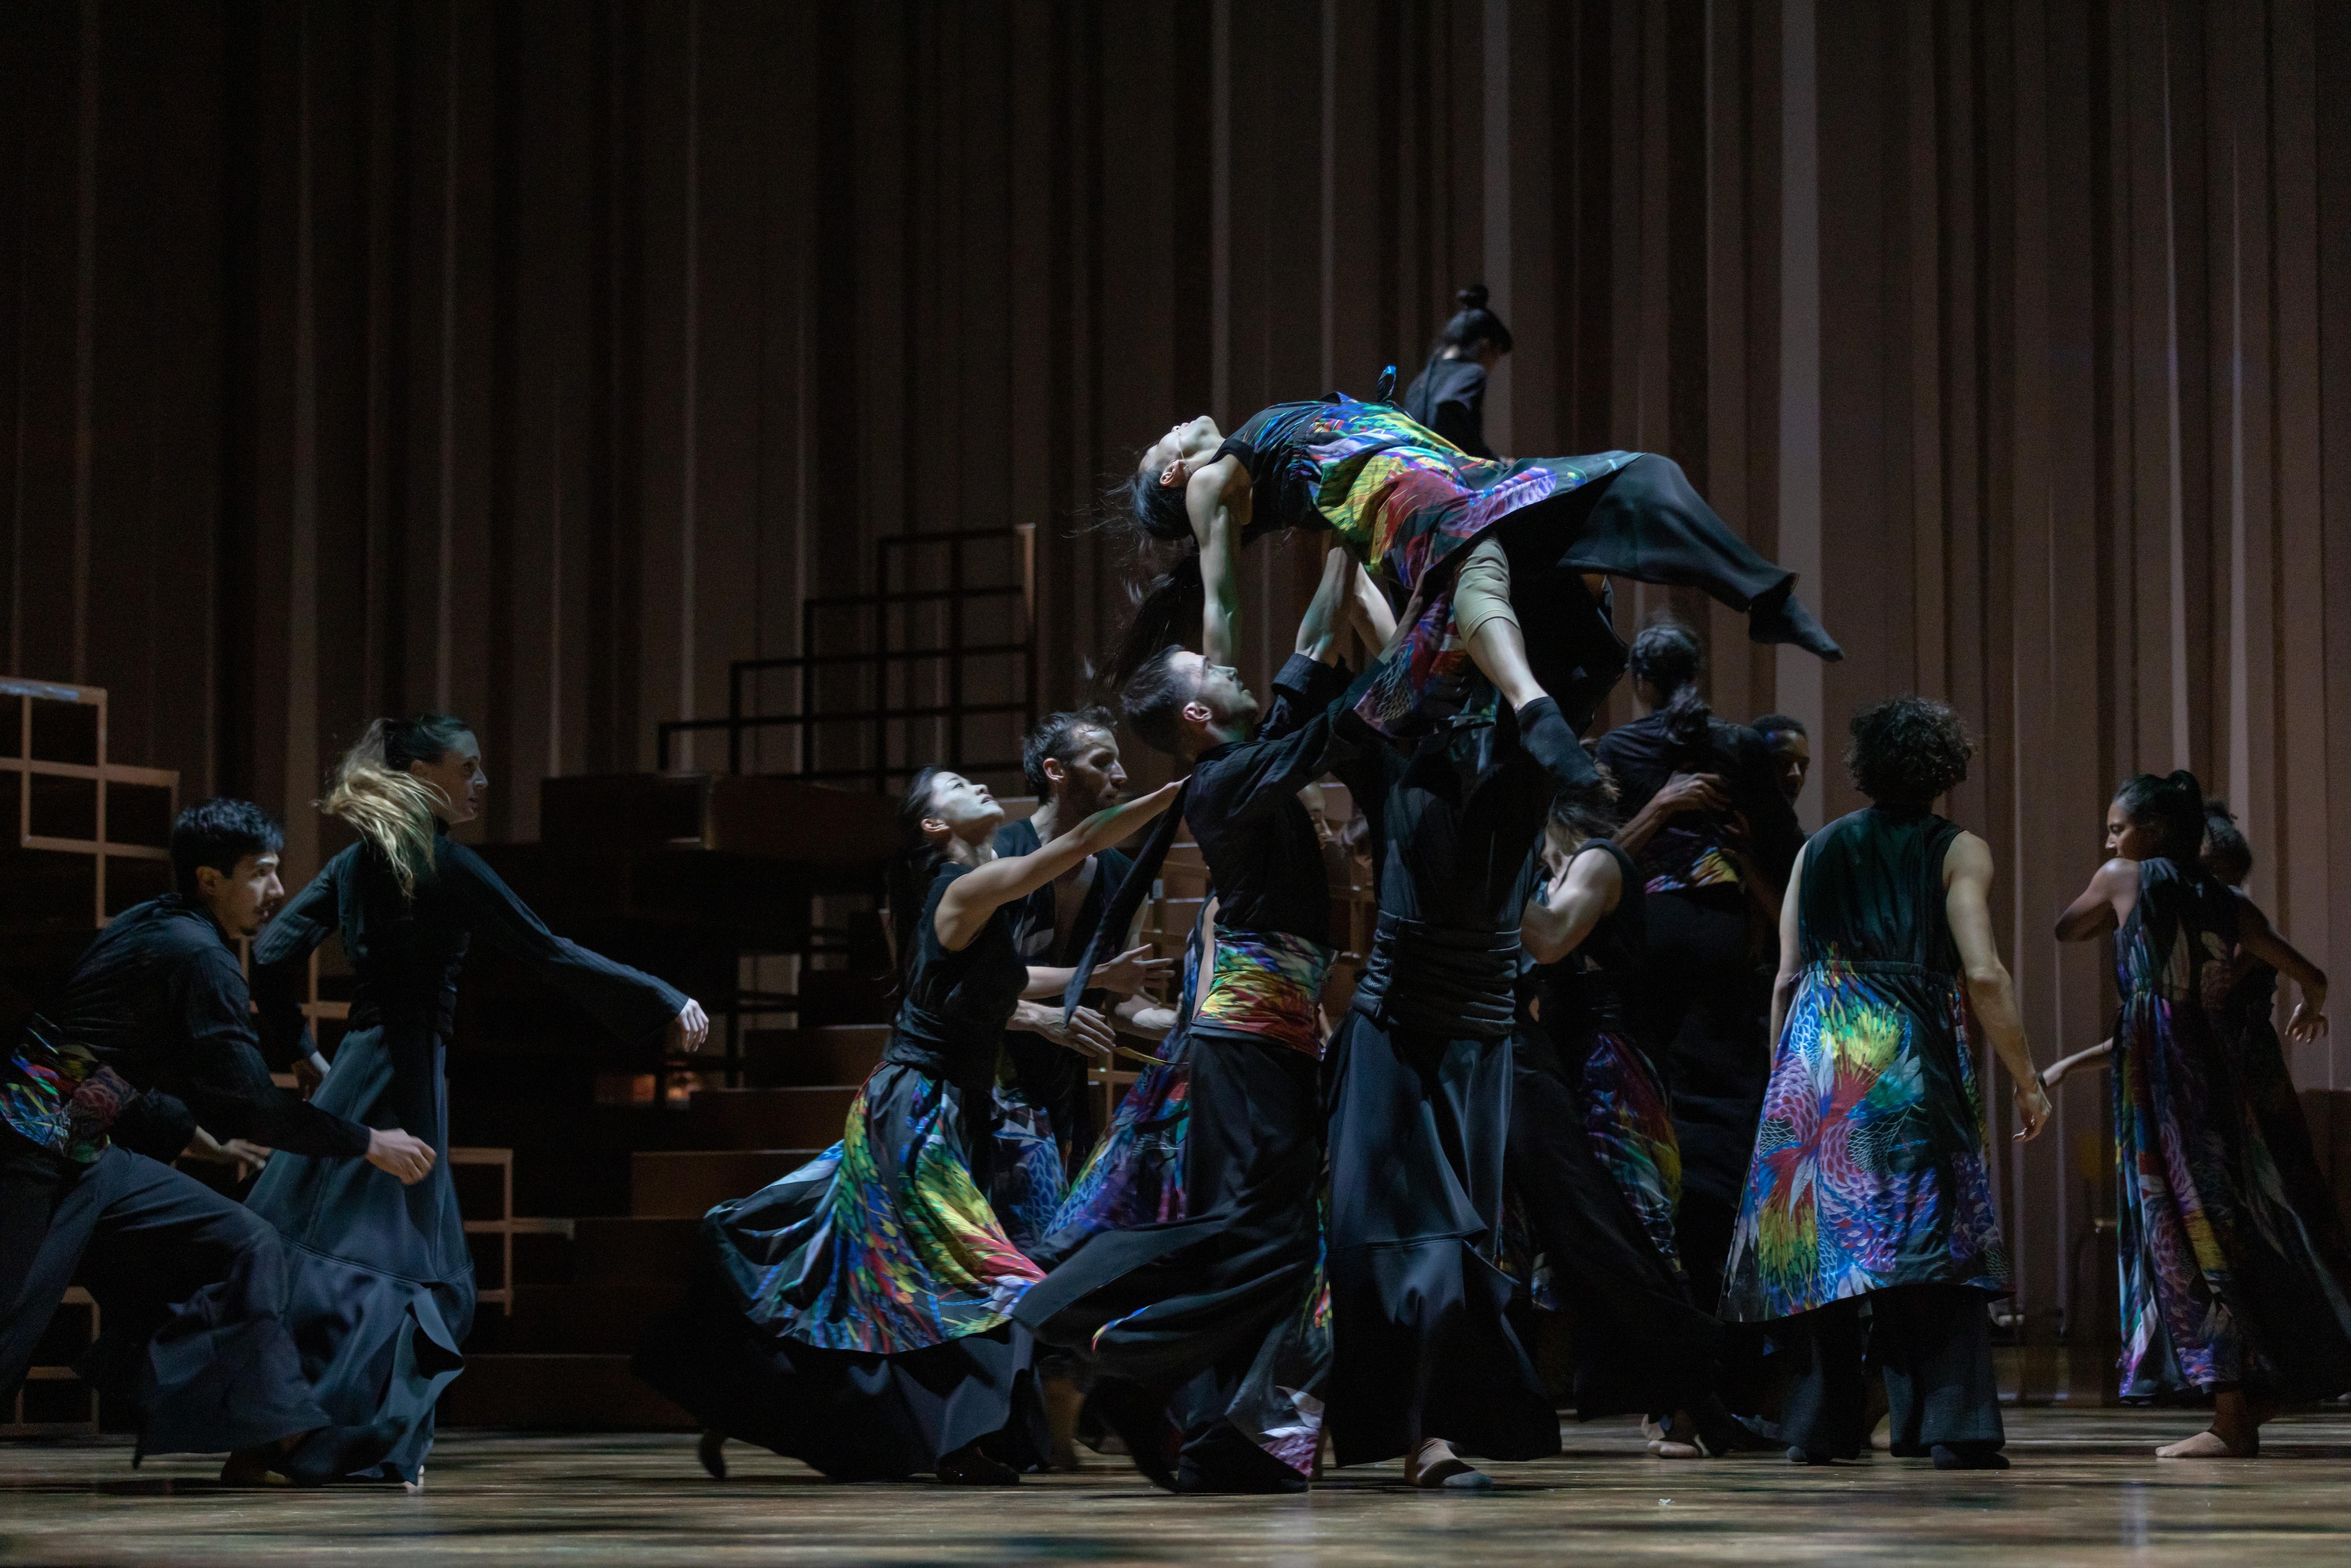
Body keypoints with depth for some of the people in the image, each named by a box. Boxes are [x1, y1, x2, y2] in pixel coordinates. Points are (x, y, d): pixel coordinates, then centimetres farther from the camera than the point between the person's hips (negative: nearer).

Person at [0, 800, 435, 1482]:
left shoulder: (151, 926, 12)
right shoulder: (200, 957, -16)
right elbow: (250, 1103, -19)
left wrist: (191, 1131, 35)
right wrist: (367, 1144, -11)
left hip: (89, 1156, 10)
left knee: (244, 1247, 4)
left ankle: (277, 1434, 0)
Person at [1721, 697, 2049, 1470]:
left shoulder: (1818, 851, 16)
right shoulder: (1957, 851, 3)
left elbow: (1787, 981, 12)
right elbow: (1983, 975, -6)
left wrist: (1785, 1076, 20)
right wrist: (2026, 1080, 0)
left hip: (1817, 1058, 4)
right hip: (1911, 1058, -4)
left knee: (1819, 1234, 7)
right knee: (1933, 1233, -6)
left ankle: (1822, 1427, 7)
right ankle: (1954, 1425, -13)